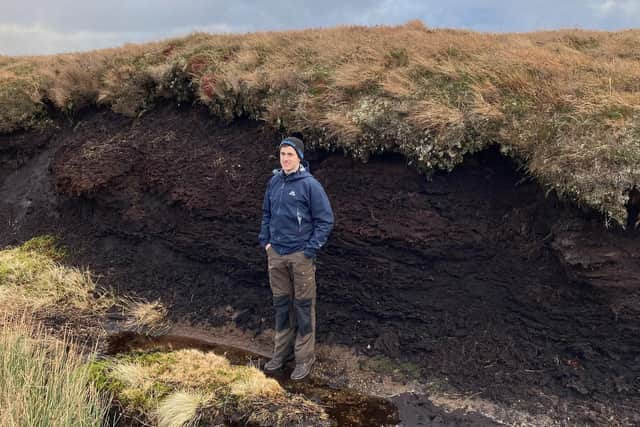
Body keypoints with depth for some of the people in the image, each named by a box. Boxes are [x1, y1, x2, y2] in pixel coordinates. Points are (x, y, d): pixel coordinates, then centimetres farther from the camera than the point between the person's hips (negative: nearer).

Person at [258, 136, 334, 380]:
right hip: (276, 254, 5)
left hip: (301, 256, -5)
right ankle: (282, 351, 30)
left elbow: (325, 220, -10)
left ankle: (305, 358, 17)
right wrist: (265, 241, 8)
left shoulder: (310, 185, -12)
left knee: (303, 306, 5)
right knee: (281, 304, 15)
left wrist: (310, 250, -13)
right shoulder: (274, 181, 5)